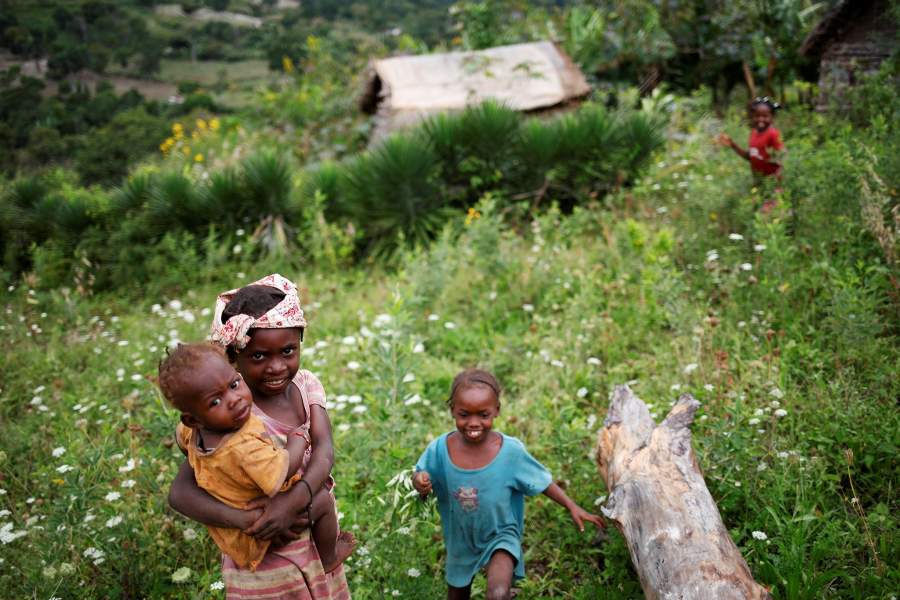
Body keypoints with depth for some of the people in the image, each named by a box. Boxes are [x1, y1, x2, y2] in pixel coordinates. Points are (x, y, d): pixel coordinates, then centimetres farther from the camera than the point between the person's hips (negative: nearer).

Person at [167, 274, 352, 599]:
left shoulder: (306, 383, -5)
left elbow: (324, 450, -18)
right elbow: (181, 493, -25)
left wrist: (294, 499, -35)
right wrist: (248, 520, -37)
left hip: (318, 544, 5)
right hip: (265, 564, -5)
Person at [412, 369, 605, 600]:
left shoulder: (511, 451, -24)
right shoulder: (440, 449, -21)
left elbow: (542, 481, -9)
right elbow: (422, 479, -6)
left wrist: (572, 507, -12)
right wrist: (420, 484, -28)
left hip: (500, 536, -2)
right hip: (460, 540, 3)